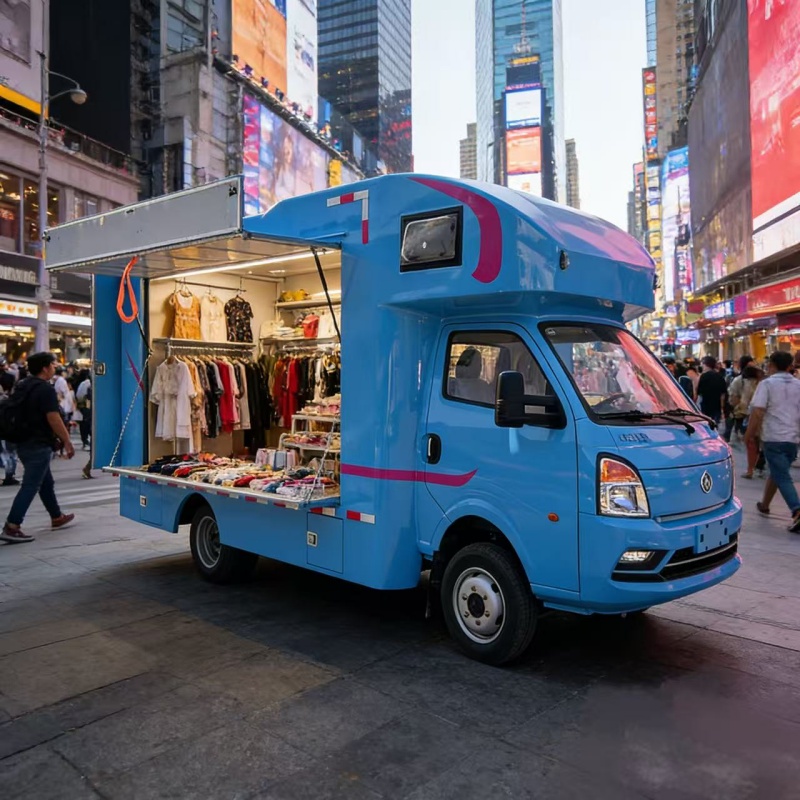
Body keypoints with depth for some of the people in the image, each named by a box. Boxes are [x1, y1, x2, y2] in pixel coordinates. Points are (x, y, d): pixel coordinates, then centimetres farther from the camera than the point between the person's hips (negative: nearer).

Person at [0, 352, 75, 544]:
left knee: (46, 482, 19)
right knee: (30, 486, -8)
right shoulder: (46, 389, -15)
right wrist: (67, 441, -14)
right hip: (38, 445, -10)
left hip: (24, 443, 10)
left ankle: (57, 517, 30)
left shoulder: (21, 386, 13)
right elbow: (54, 419, -20)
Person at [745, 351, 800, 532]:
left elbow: (758, 412, -14)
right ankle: (764, 504, 33)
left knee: (782, 477, -7)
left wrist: (749, 433, -5)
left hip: (773, 437, -6)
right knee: (777, 472, 20)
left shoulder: (767, 384, -6)